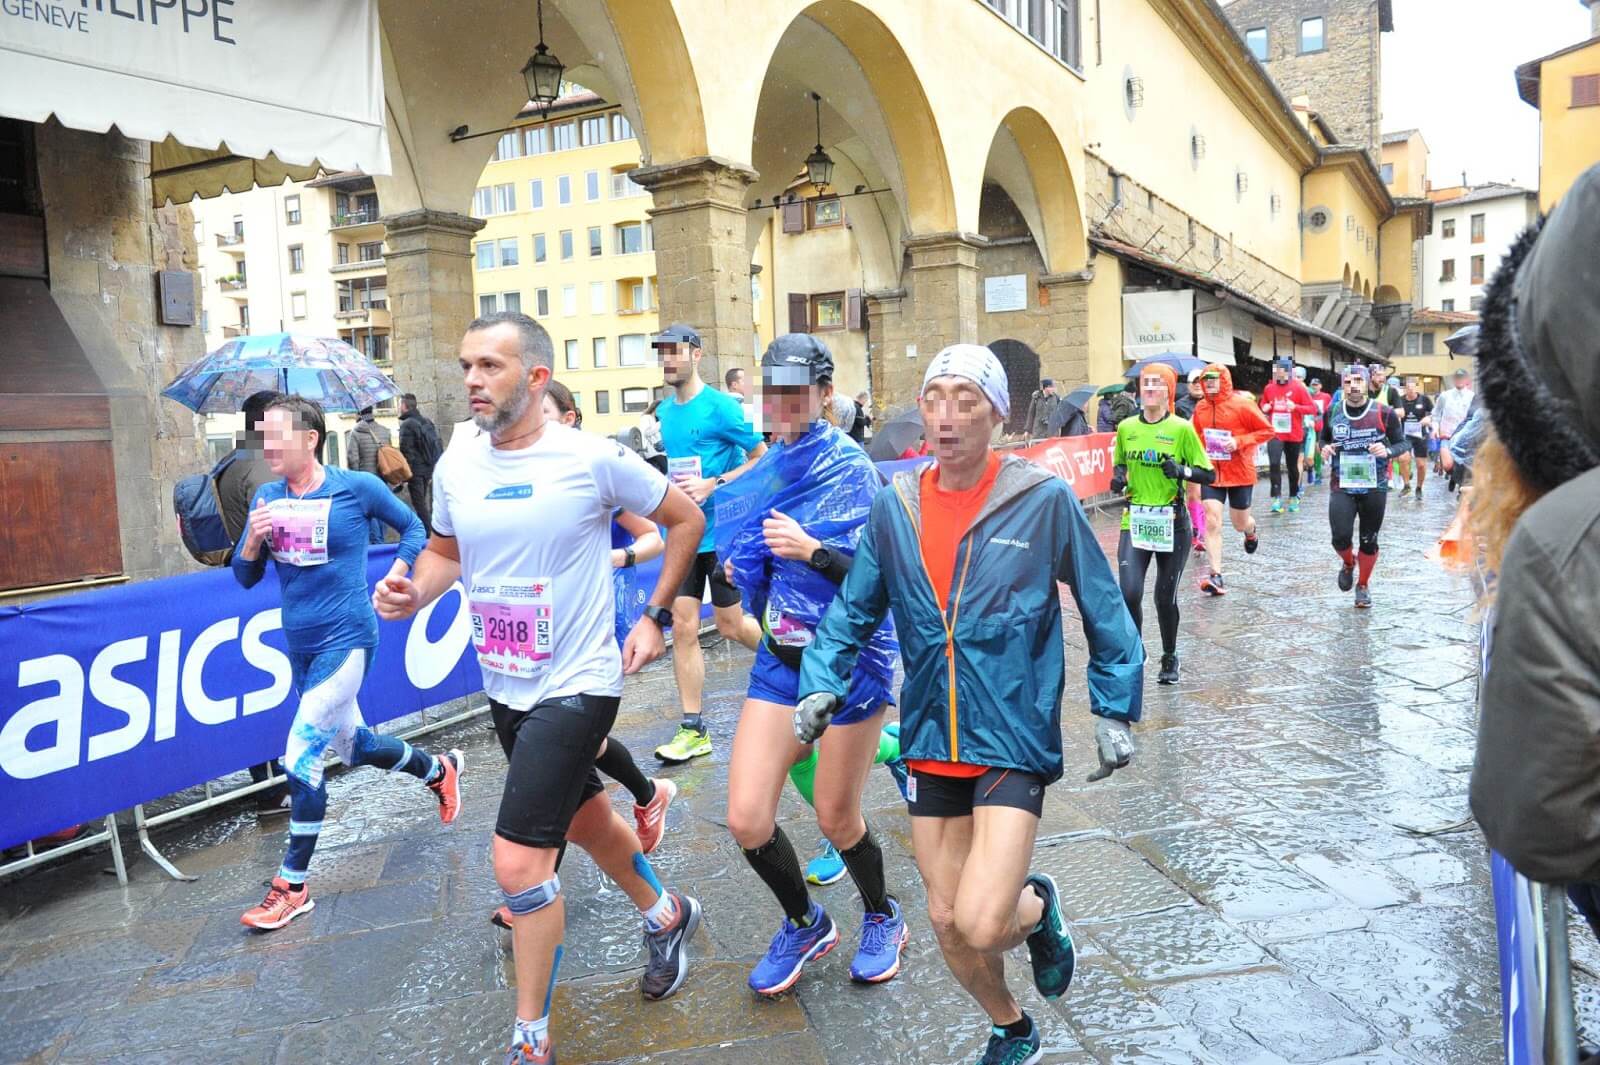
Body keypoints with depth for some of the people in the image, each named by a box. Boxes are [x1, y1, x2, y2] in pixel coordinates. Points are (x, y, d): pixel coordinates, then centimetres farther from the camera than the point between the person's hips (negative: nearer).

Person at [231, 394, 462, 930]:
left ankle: (292, 888, 3)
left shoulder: (357, 487, -9)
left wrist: (393, 579, -7)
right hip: (299, 644, 7)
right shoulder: (267, 498, 4)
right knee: (352, 745, 19)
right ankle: (438, 769, 46)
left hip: (346, 639, -6)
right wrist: (253, 540, -14)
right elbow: (245, 577, 6)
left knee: (301, 757, -11)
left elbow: (414, 529, 5)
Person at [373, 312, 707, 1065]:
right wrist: (414, 592, -7)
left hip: (575, 685, -6)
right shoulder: (455, 467, -1)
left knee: (518, 861, -10)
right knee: (585, 820, 24)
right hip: (504, 688, 7)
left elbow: (685, 520, -2)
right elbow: (445, 552, 15)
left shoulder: (592, 459, -16)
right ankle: (666, 917, 52)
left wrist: (654, 617, -4)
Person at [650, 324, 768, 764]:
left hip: (721, 532, -6)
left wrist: (713, 486, -19)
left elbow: (763, 459, -10)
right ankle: (693, 731, 8)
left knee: (729, 624, 6)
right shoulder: (664, 410, 10)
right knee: (684, 627, 1)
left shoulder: (720, 406, -11)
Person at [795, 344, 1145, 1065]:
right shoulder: (894, 506, 0)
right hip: (931, 740, 4)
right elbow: (854, 610, 8)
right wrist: (822, 684, -6)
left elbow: (1103, 609, -1)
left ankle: (1038, 906, 21)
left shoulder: (1043, 500, -10)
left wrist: (1114, 710, 0)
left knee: (981, 924, -16)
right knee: (947, 922, 13)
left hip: (1014, 739, -4)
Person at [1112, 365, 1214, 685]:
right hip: (1134, 520, 2)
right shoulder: (1126, 427, 4)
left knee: (1165, 598, 6)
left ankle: (1170, 658, 30)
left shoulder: (1182, 429, -5)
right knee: (1129, 593, -12)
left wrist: (1183, 470, -20)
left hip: (1172, 523, -2)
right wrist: (1118, 477, -2)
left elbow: (1209, 475, -2)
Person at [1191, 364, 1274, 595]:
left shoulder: (1241, 405, -11)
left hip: (1240, 474, -2)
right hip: (1211, 474, 3)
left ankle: (1251, 531, 53)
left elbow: (1267, 430, -9)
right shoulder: (1200, 408, 2)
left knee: (1240, 523, 12)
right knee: (1212, 522, -11)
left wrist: (1240, 441, -20)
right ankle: (1216, 576, -10)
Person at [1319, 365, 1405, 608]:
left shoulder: (1385, 413, -6)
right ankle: (1348, 563, 23)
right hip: (1342, 487, 1)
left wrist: (1387, 451, -21)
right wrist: (1325, 448, -5)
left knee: (1369, 541, 9)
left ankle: (1363, 586, 31)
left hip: (1374, 487, -1)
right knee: (1340, 538, -13)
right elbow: (1324, 438, 18)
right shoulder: (1333, 413, 1)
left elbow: (1402, 443, 1)